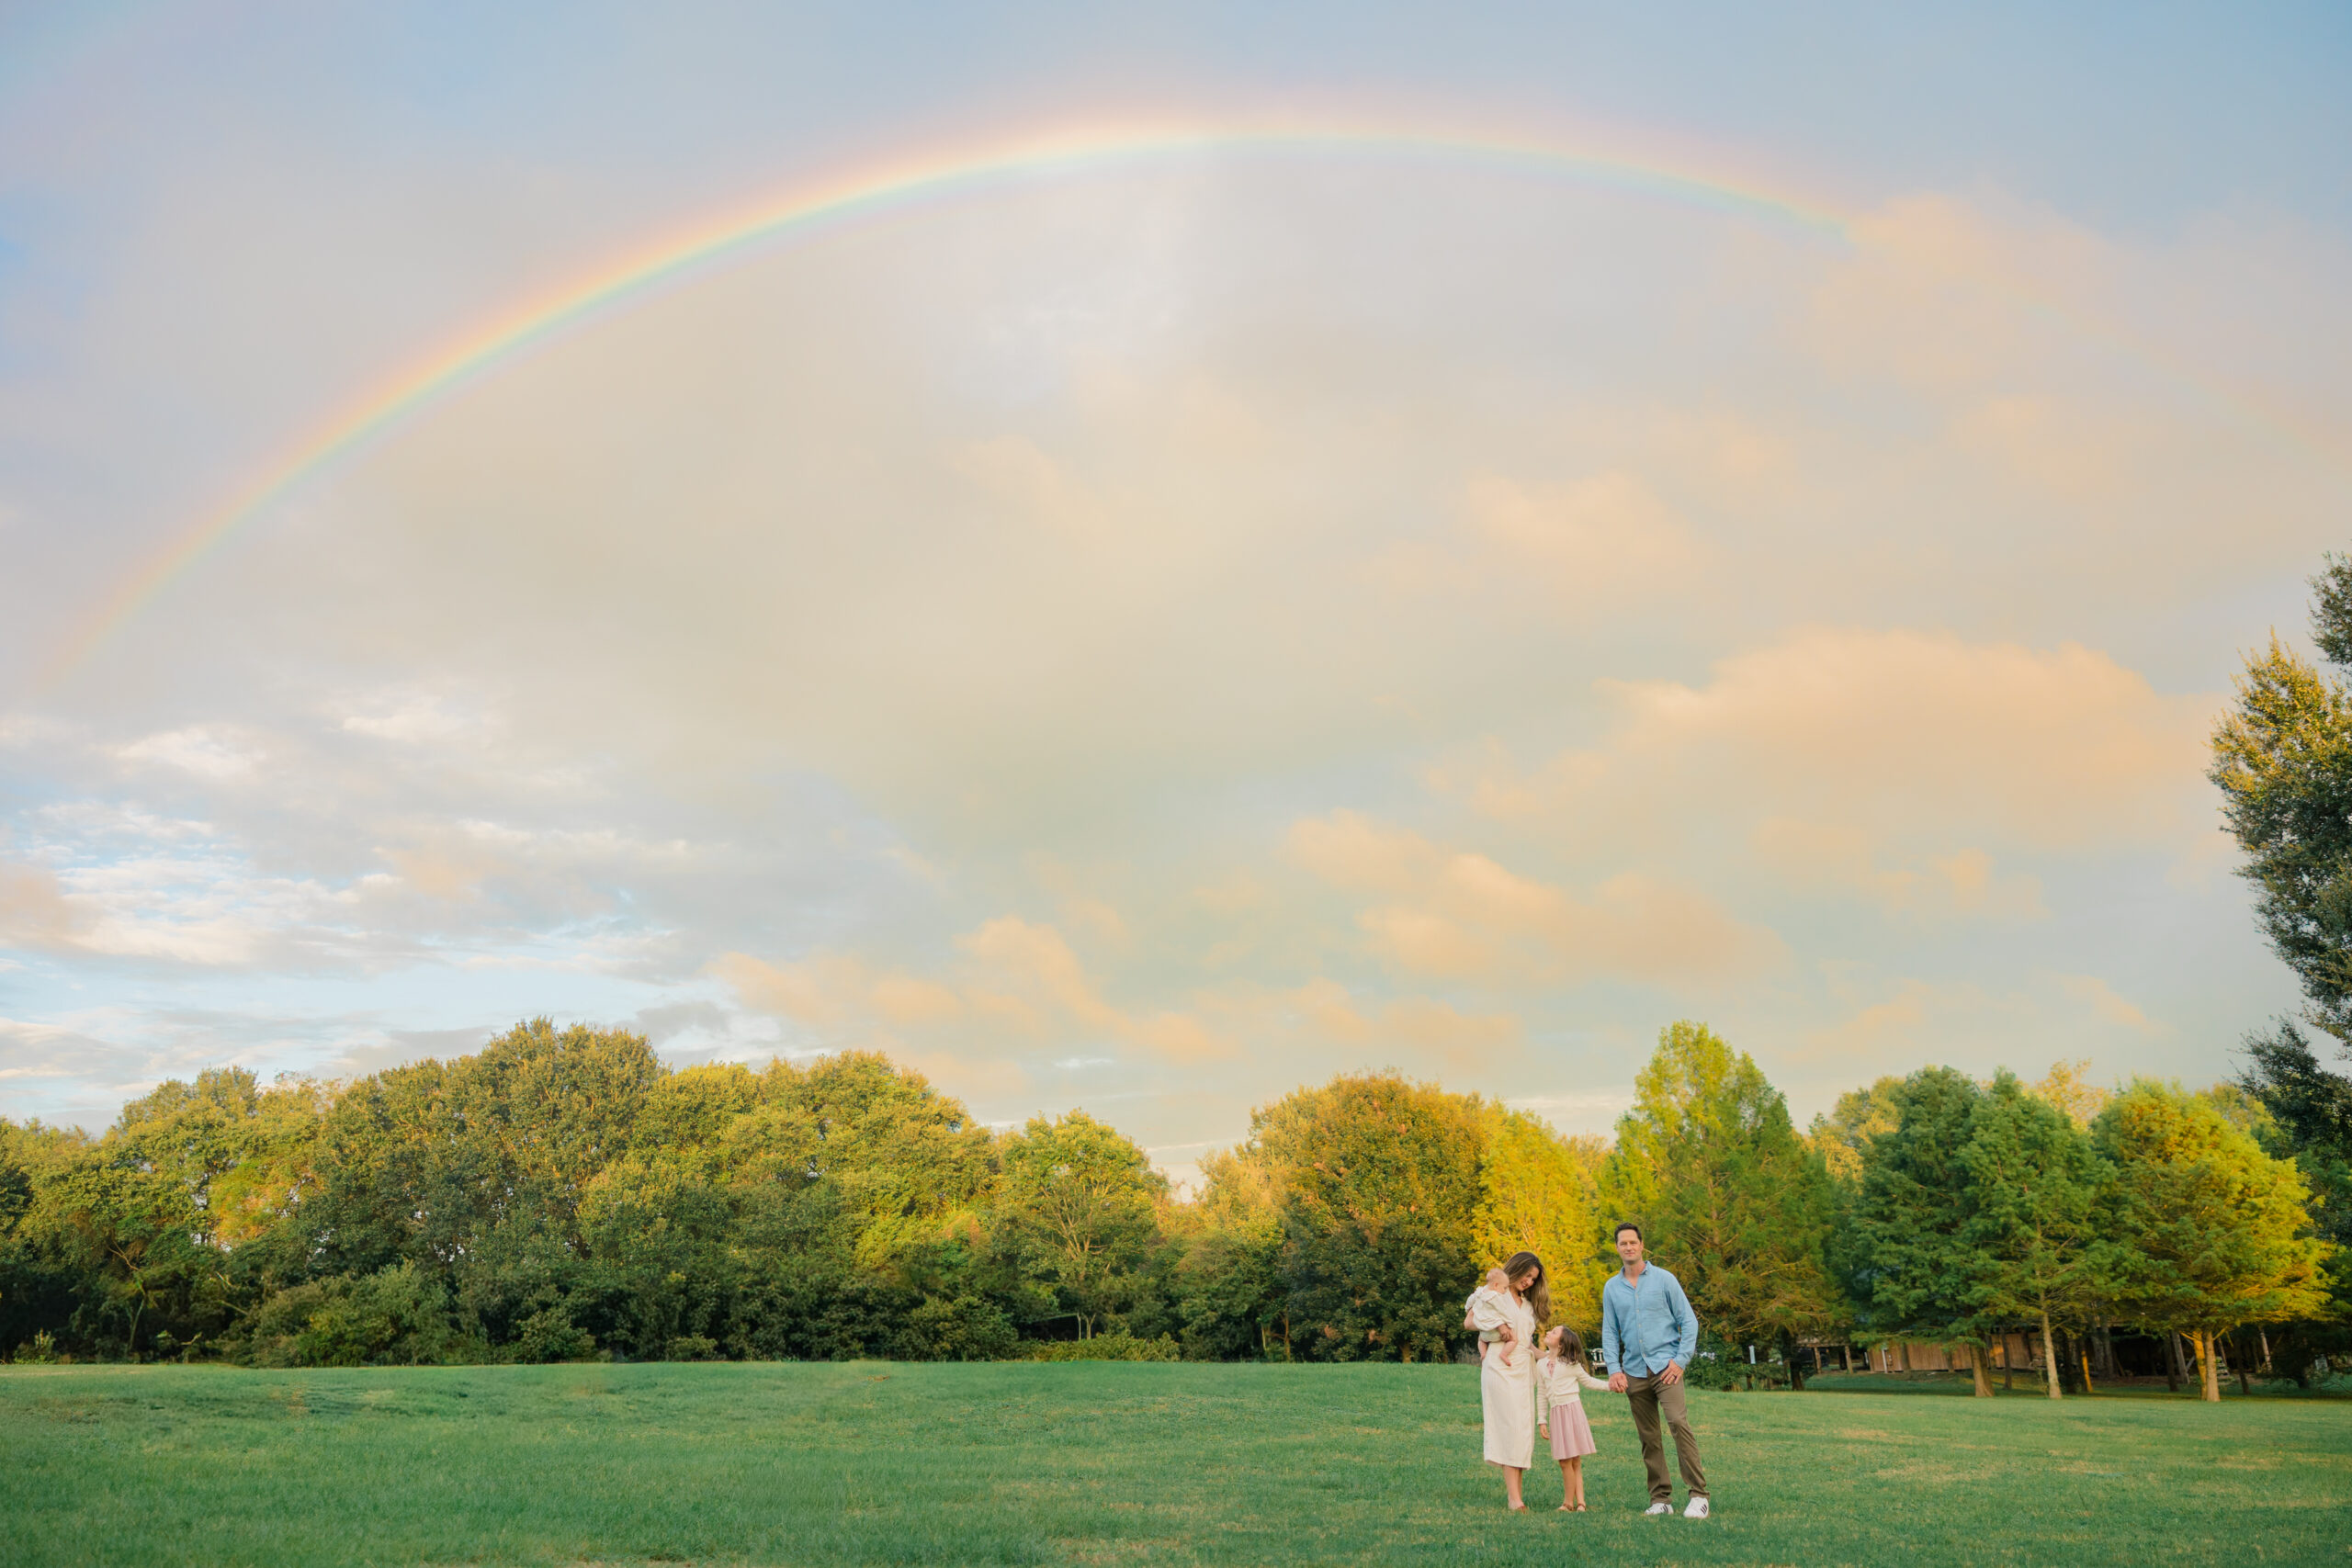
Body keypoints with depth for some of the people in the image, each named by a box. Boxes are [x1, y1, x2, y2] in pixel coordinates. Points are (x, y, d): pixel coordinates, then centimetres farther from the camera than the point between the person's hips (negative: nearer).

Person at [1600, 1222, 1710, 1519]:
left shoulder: (1664, 1279, 1)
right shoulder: (1611, 1288, 10)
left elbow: (1688, 1321, 2)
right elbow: (1609, 1332, 13)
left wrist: (1681, 1360, -8)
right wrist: (1614, 1369, 1)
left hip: (1665, 1366, -4)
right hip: (1634, 1371, 4)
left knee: (1679, 1422, -20)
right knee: (1648, 1437, 6)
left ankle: (1698, 1495, -17)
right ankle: (1660, 1498, 13)